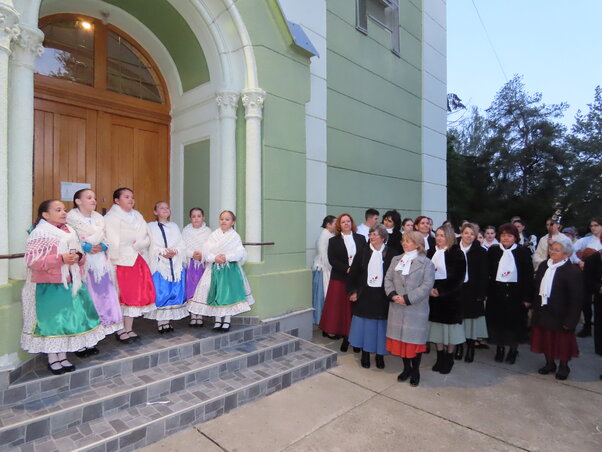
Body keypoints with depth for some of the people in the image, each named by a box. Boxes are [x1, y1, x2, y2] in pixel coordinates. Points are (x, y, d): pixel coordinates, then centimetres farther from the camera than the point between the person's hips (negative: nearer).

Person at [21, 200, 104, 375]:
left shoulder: (70, 231, 13)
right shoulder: (39, 233, -9)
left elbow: (80, 256, 19)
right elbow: (31, 260, -17)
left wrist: (78, 257, -5)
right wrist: (61, 258, -23)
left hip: (70, 284, 6)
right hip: (49, 286, -6)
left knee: (67, 320, 11)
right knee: (52, 321, 2)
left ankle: (62, 356, 24)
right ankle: (52, 359, 18)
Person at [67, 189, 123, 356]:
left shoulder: (99, 218, 17)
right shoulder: (71, 217, -1)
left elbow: (107, 238, 11)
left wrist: (102, 247, -7)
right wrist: (86, 247, -17)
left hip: (100, 263, 6)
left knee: (100, 298, 5)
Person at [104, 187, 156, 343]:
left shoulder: (137, 216, 14)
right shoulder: (111, 218, -4)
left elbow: (147, 238, 7)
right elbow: (113, 244, -13)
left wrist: (136, 244, -9)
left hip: (138, 261, 6)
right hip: (121, 263, -5)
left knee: (136, 294, 6)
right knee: (122, 296, -1)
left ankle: (129, 329, 17)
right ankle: (120, 330, 11)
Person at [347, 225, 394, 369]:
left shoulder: (390, 255, -4)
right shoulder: (363, 253, 0)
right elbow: (353, 274, 3)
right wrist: (352, 292, -2)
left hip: (382, 297, -1)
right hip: (365, 296, 1)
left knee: (380, 327, 9)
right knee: (365, 326, 10)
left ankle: (380, 355, 27)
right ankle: (365, 355, 26)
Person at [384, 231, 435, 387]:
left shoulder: (426, 263, -5)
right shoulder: (396, 260, 10)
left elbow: (427, 285, -13)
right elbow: (388, 278, 6)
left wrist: (408, 298, -19)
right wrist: (392, 294, -12)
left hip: (416, 309, -4)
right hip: (397, 308, 4)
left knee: (415, 339, 6)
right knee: (400, 337, 12)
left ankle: (415, 371, 27)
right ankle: (406, 368, 32)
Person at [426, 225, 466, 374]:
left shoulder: (457, 254, -5)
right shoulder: (431, 252, 7)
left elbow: (458, 278, -10)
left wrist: (441, 292, -15)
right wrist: (429, 289, -8)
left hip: (450, 296, -4)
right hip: (433, 296, 4)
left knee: (450, 327, 4)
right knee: (437, 327, 9)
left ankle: (449, 359, 21)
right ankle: (440, 357, 23)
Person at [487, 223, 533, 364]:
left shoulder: (523, 252, -4)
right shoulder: (493, 250, 0)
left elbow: (528, 276, -4)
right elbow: (487, 272, 3)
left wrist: (527, 297, -6)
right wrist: (485, 292, -1)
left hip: (515, 293, -1)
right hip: (496, 292, 1)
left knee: (514, 322, 10)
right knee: (497, 320, 9)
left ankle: (513, 349, 30)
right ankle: (500, 347, 28)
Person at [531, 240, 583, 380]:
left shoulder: (572, 271, -16)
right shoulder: (544, 265, 3)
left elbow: (576, 298, -15)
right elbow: (536, 287, 11)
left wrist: (570, 320, -16)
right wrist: (535, 307, 9)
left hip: (560, 314, -5)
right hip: (543, 311, 6)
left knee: (562, 341, 12)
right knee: (545, 339, 17)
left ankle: (563, 367, 33)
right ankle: (549, 363, 36)